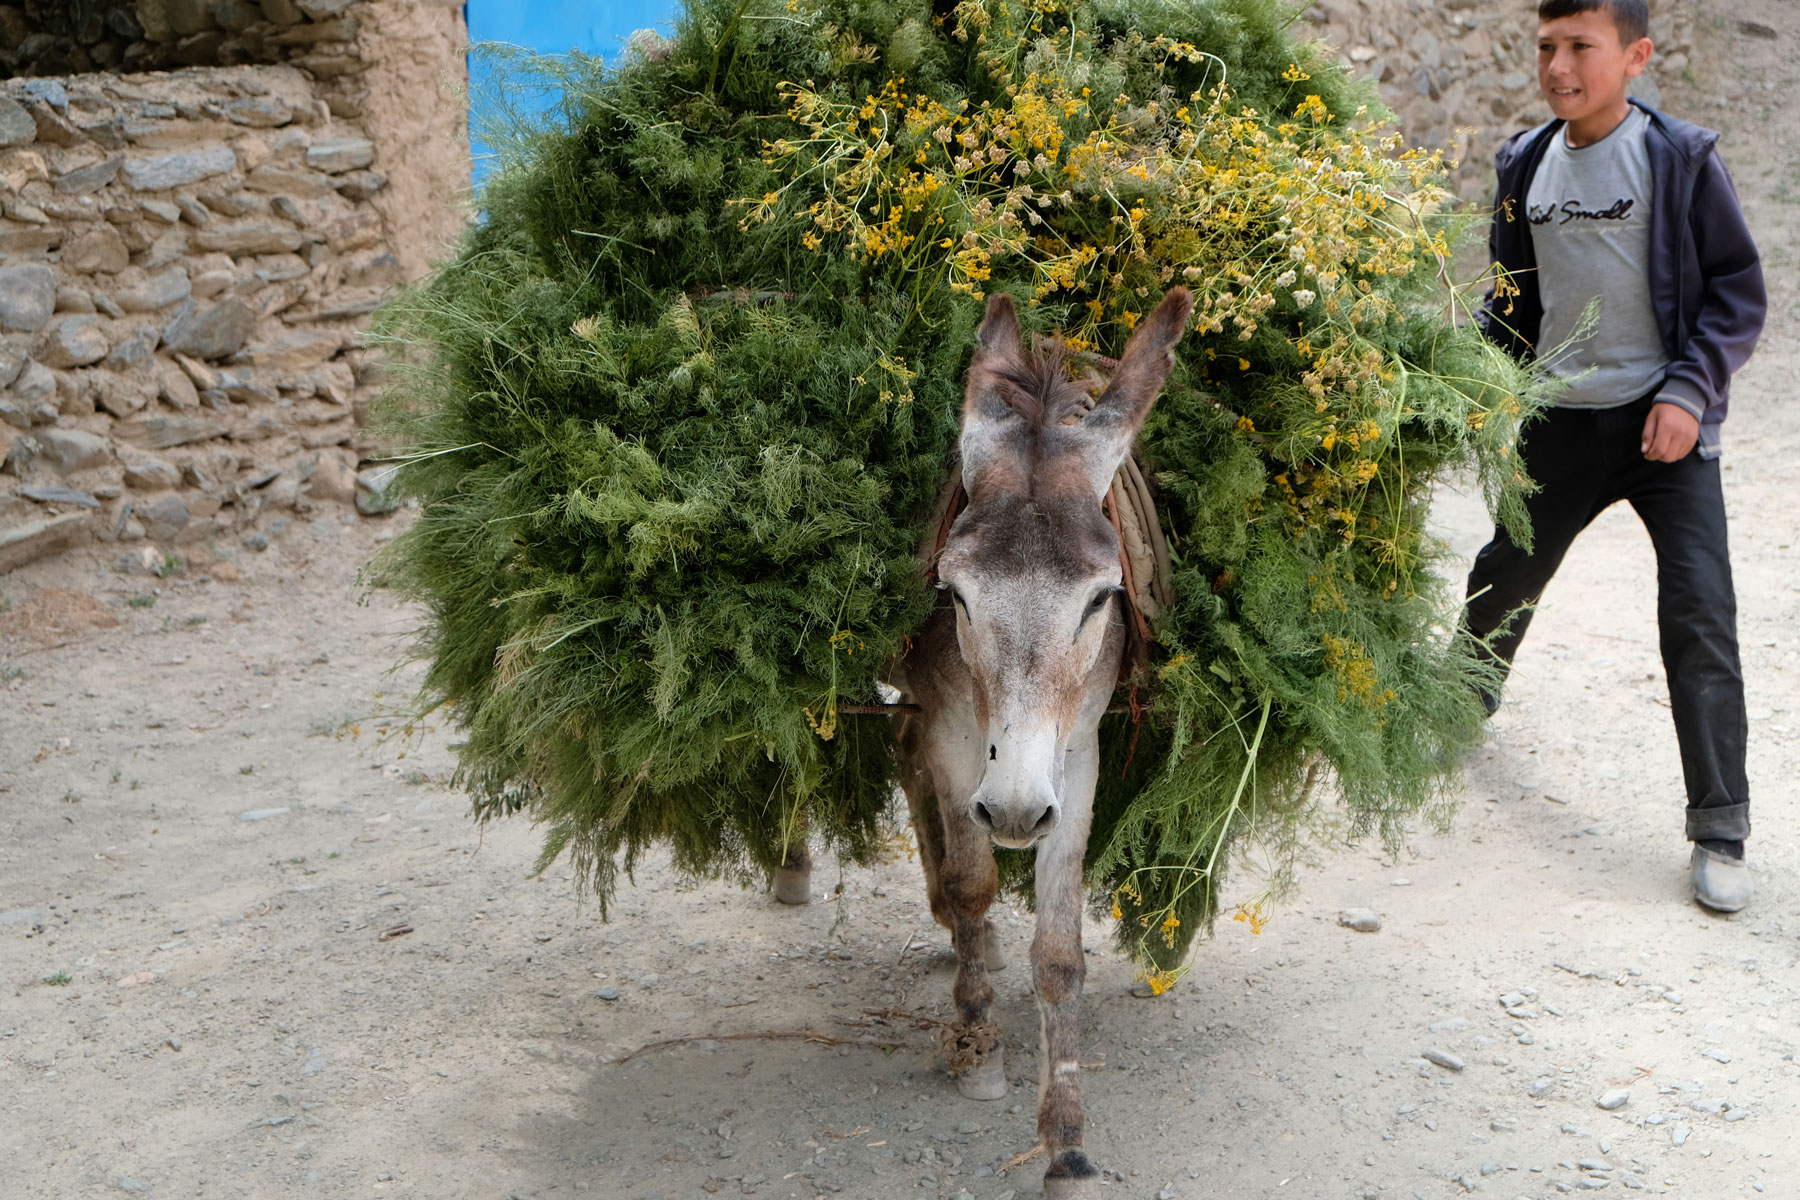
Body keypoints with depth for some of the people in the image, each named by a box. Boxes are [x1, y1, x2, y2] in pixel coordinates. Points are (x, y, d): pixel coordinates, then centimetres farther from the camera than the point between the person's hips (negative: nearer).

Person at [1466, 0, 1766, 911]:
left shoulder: (1680, 160, -8)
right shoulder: (1525, 168, 5)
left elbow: (1738, 289, -6)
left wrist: (1689, 392, -16)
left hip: (1664, 422, -4)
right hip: (1558, 424, 4)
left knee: (1699, 613, -11)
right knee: (1504, 578, 18)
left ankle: (1719, 830, -4)